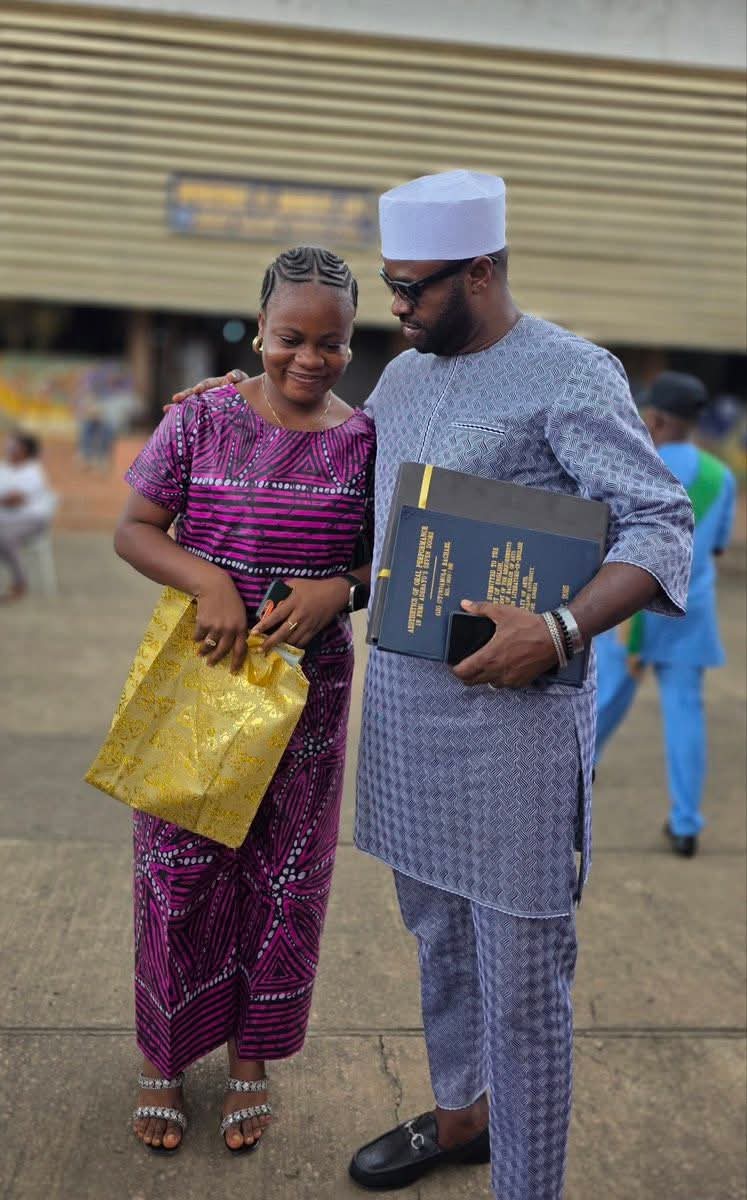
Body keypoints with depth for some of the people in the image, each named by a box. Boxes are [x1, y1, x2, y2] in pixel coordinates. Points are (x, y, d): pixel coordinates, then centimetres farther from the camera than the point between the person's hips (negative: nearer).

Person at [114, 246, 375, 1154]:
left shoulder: (364, 441, -1)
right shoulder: (204, 418, -5)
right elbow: (133, 530, -4)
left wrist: (340, 591, -17)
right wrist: (208, 580, -21)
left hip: (307, 687, 1)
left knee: (283, 874, 11)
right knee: (180, 868, 8)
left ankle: (251, 1058, 32)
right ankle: (163, 1055, 30)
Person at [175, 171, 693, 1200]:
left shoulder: (572, 375, -10)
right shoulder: (404, 376, 13)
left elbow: (662, 524, -16)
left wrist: (561, 631, -30)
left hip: (511, 707, -7)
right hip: (403, 693, 8)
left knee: (520, 975, 1)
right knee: (437, 933, 21)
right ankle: (463, 1112, 42)